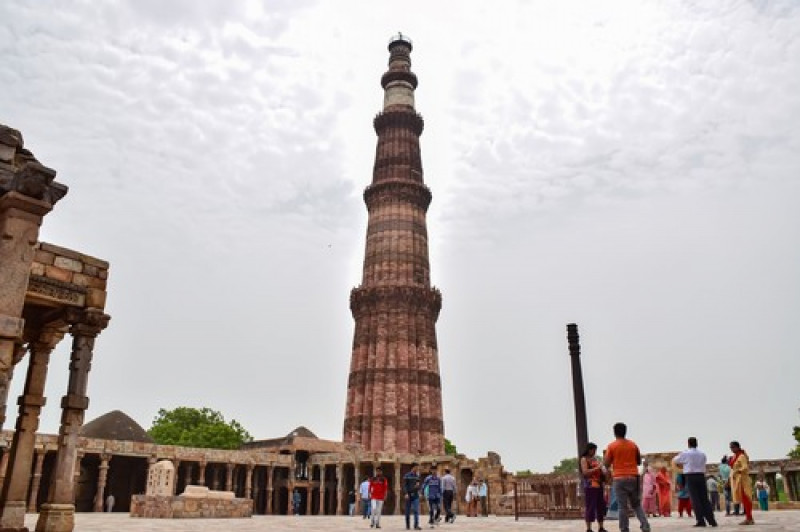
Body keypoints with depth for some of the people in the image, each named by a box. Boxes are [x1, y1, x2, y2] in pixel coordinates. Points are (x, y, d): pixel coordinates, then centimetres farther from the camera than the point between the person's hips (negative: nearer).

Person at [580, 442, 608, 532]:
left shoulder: (596, 459, 18)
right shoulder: (584, 459, -2)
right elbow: (585, 472, -13)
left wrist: (603, 470, 4)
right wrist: (597, 468, -17)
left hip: (599, 486, 7)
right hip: (590, 486, -7)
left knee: (601, 506, 6)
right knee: (590, 507, -6)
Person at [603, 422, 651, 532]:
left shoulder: (611, 446, -4)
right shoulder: (633, 445, 7)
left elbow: (607, 464, -3)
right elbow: (639, 461, 14)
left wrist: (605, 457, 16)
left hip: (620, 478, -3)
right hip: (633, 477, 3)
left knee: (623, 506, 0)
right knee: (636, 504, 15)